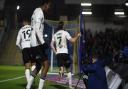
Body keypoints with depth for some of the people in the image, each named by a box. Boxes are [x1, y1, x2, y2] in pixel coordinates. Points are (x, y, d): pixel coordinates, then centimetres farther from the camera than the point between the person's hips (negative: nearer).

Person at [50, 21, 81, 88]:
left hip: (58, 53, 3)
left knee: (61, 69, 0)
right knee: (68, 69, 10)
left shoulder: (55, 35, 13)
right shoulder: (65, 33, -2)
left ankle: (61, 71, -38)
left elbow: (51, 45, 12)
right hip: (65, 53, -3)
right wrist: (77, 36, 9)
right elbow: (73, 40, -6)